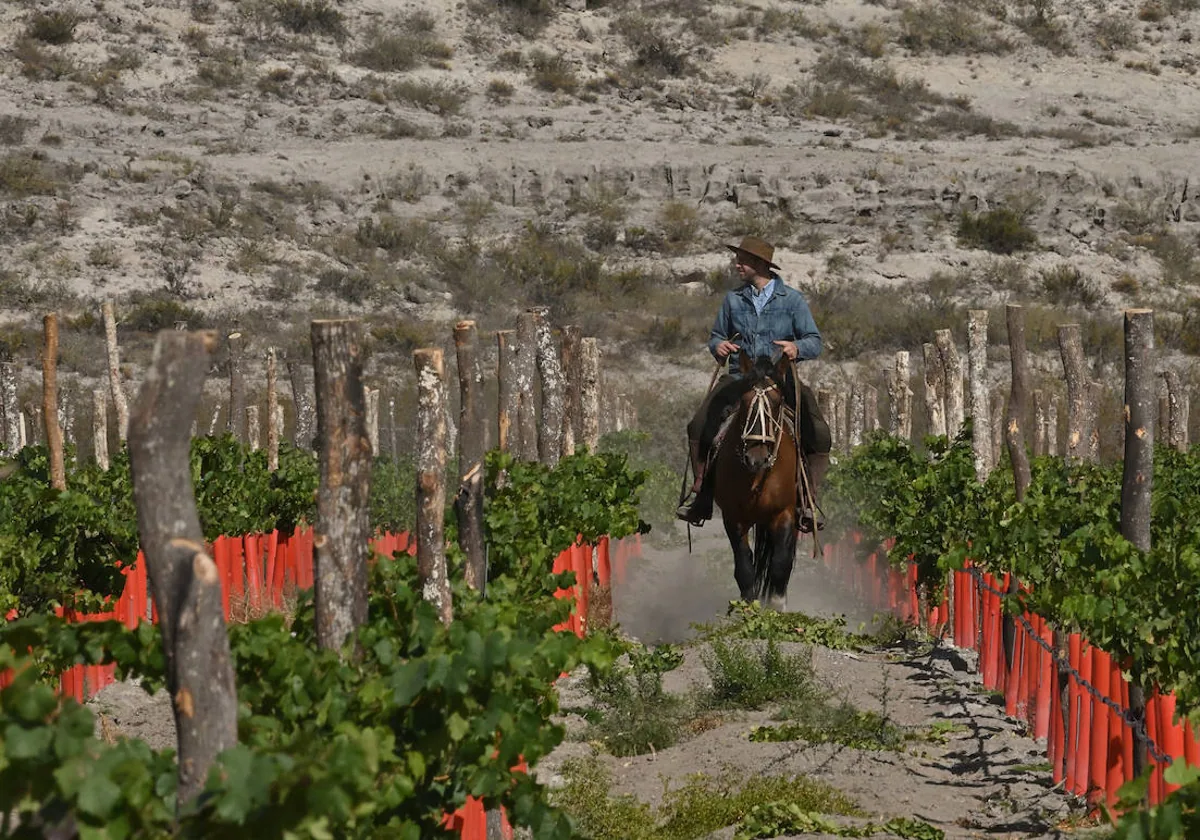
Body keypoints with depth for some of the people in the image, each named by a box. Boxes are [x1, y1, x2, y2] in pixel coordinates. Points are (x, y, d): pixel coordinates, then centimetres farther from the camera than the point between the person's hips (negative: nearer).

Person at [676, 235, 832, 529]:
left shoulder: (792, 300, 3)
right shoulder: (733, 300, 11)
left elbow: (814, 342, 0)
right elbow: (717, 335, 20)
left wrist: (797, 347, -23)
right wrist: (718, 346, -5)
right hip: (739, 378, 2)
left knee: (819, 435, -22)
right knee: (699, 427, -20)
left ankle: (805, 498, -9)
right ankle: (700, 490, -5)